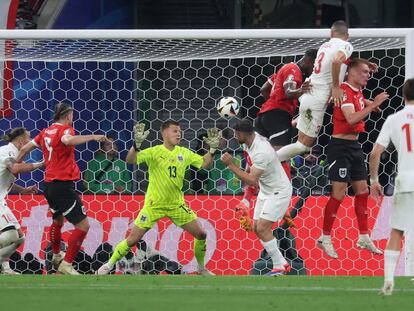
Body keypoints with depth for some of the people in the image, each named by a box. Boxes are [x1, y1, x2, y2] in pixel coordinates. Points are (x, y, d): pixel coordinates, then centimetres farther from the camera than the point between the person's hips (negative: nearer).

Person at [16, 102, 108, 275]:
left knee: (58, 220, 32)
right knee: (83, 225, -9)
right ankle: (66, 265, -13)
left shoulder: (46, 132, 12)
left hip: (49, 184, 9)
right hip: (63, 185, -9)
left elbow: (25, 148, 20)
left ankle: (56, 255, 50)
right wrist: (92, 137, -33)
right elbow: (67, 140, -35)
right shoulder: (65, 129, -10)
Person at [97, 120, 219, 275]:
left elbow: (204, 164, 9)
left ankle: (202, 268, 20)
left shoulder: (184, 153, 2)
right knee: (133, 239, -6)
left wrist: (212, 149, -6)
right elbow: (130, 160, -23)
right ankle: (109, 265, 14)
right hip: (154, 204, -4)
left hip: (177, 204, 4)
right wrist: (137, 144, -39)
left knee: (201, 234, -1)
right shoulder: (154, 152, -12)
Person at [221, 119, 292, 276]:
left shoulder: (261, 152, -31)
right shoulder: (254, 137, -3)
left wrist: (231, 165, -31)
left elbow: (251, 180, -33)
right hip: (265, 191, 10)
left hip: (279, 192, -10)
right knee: (257, 228, 6)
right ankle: (282, 263, 12)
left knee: (262, 228, -17)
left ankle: (279, 267, -9)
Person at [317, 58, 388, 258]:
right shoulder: (344, 91, -15)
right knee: (339, 193, -9)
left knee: (362, 190, 9)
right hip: (340, 146, -9)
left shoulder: (358, 91, 12)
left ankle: (363, 238, 15)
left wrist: (369, 104, 21)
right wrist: (373, 105, -26)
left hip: (354, 146, 9)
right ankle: (325, 238, 0)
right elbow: (351, 119, -28)